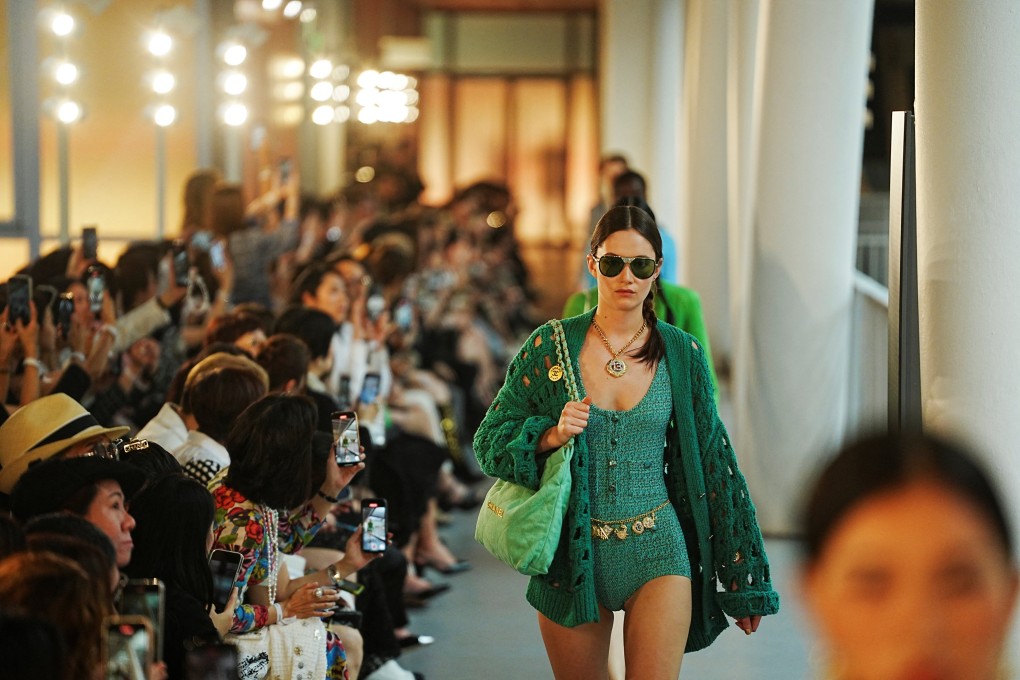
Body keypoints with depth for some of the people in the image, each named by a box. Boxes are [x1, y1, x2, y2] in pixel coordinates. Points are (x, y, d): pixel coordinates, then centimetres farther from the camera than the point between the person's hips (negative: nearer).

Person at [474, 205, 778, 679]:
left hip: (656, 554, 0)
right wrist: (551, 436, -18)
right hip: (571, 552, 0)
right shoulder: (551, 345, 0)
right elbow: (490, 438, 3)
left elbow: (712, 461, 7)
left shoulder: (681, 354, 2)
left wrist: (743, 584, 8)